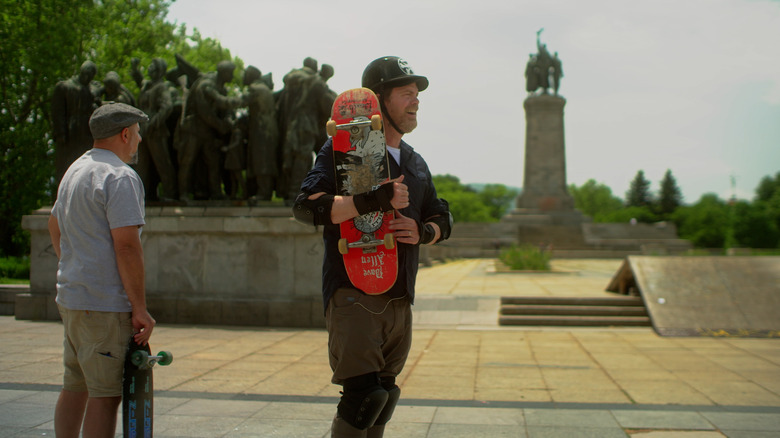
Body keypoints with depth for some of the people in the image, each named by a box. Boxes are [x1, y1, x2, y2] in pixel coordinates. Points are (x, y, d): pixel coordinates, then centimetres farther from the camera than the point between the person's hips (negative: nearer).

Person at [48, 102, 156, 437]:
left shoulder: (75, 170, 16)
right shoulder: (120, 177, -15)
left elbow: (54, 226, 29)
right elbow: (126, 246, -21)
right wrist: (140, 307, -17)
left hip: (70, 297, 10)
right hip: (104, 304, -10)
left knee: (75, 386, 17)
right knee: (105, 394, -5)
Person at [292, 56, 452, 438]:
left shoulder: (415, 162, 19)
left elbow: (443, 218, 25)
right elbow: (306, 206, -17)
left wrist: (424, 231, 1)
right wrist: (373, 201, -26)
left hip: (400, 299, 8)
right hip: (354, 293, -7)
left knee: (384, 397, 13)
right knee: (364, 393, -17)